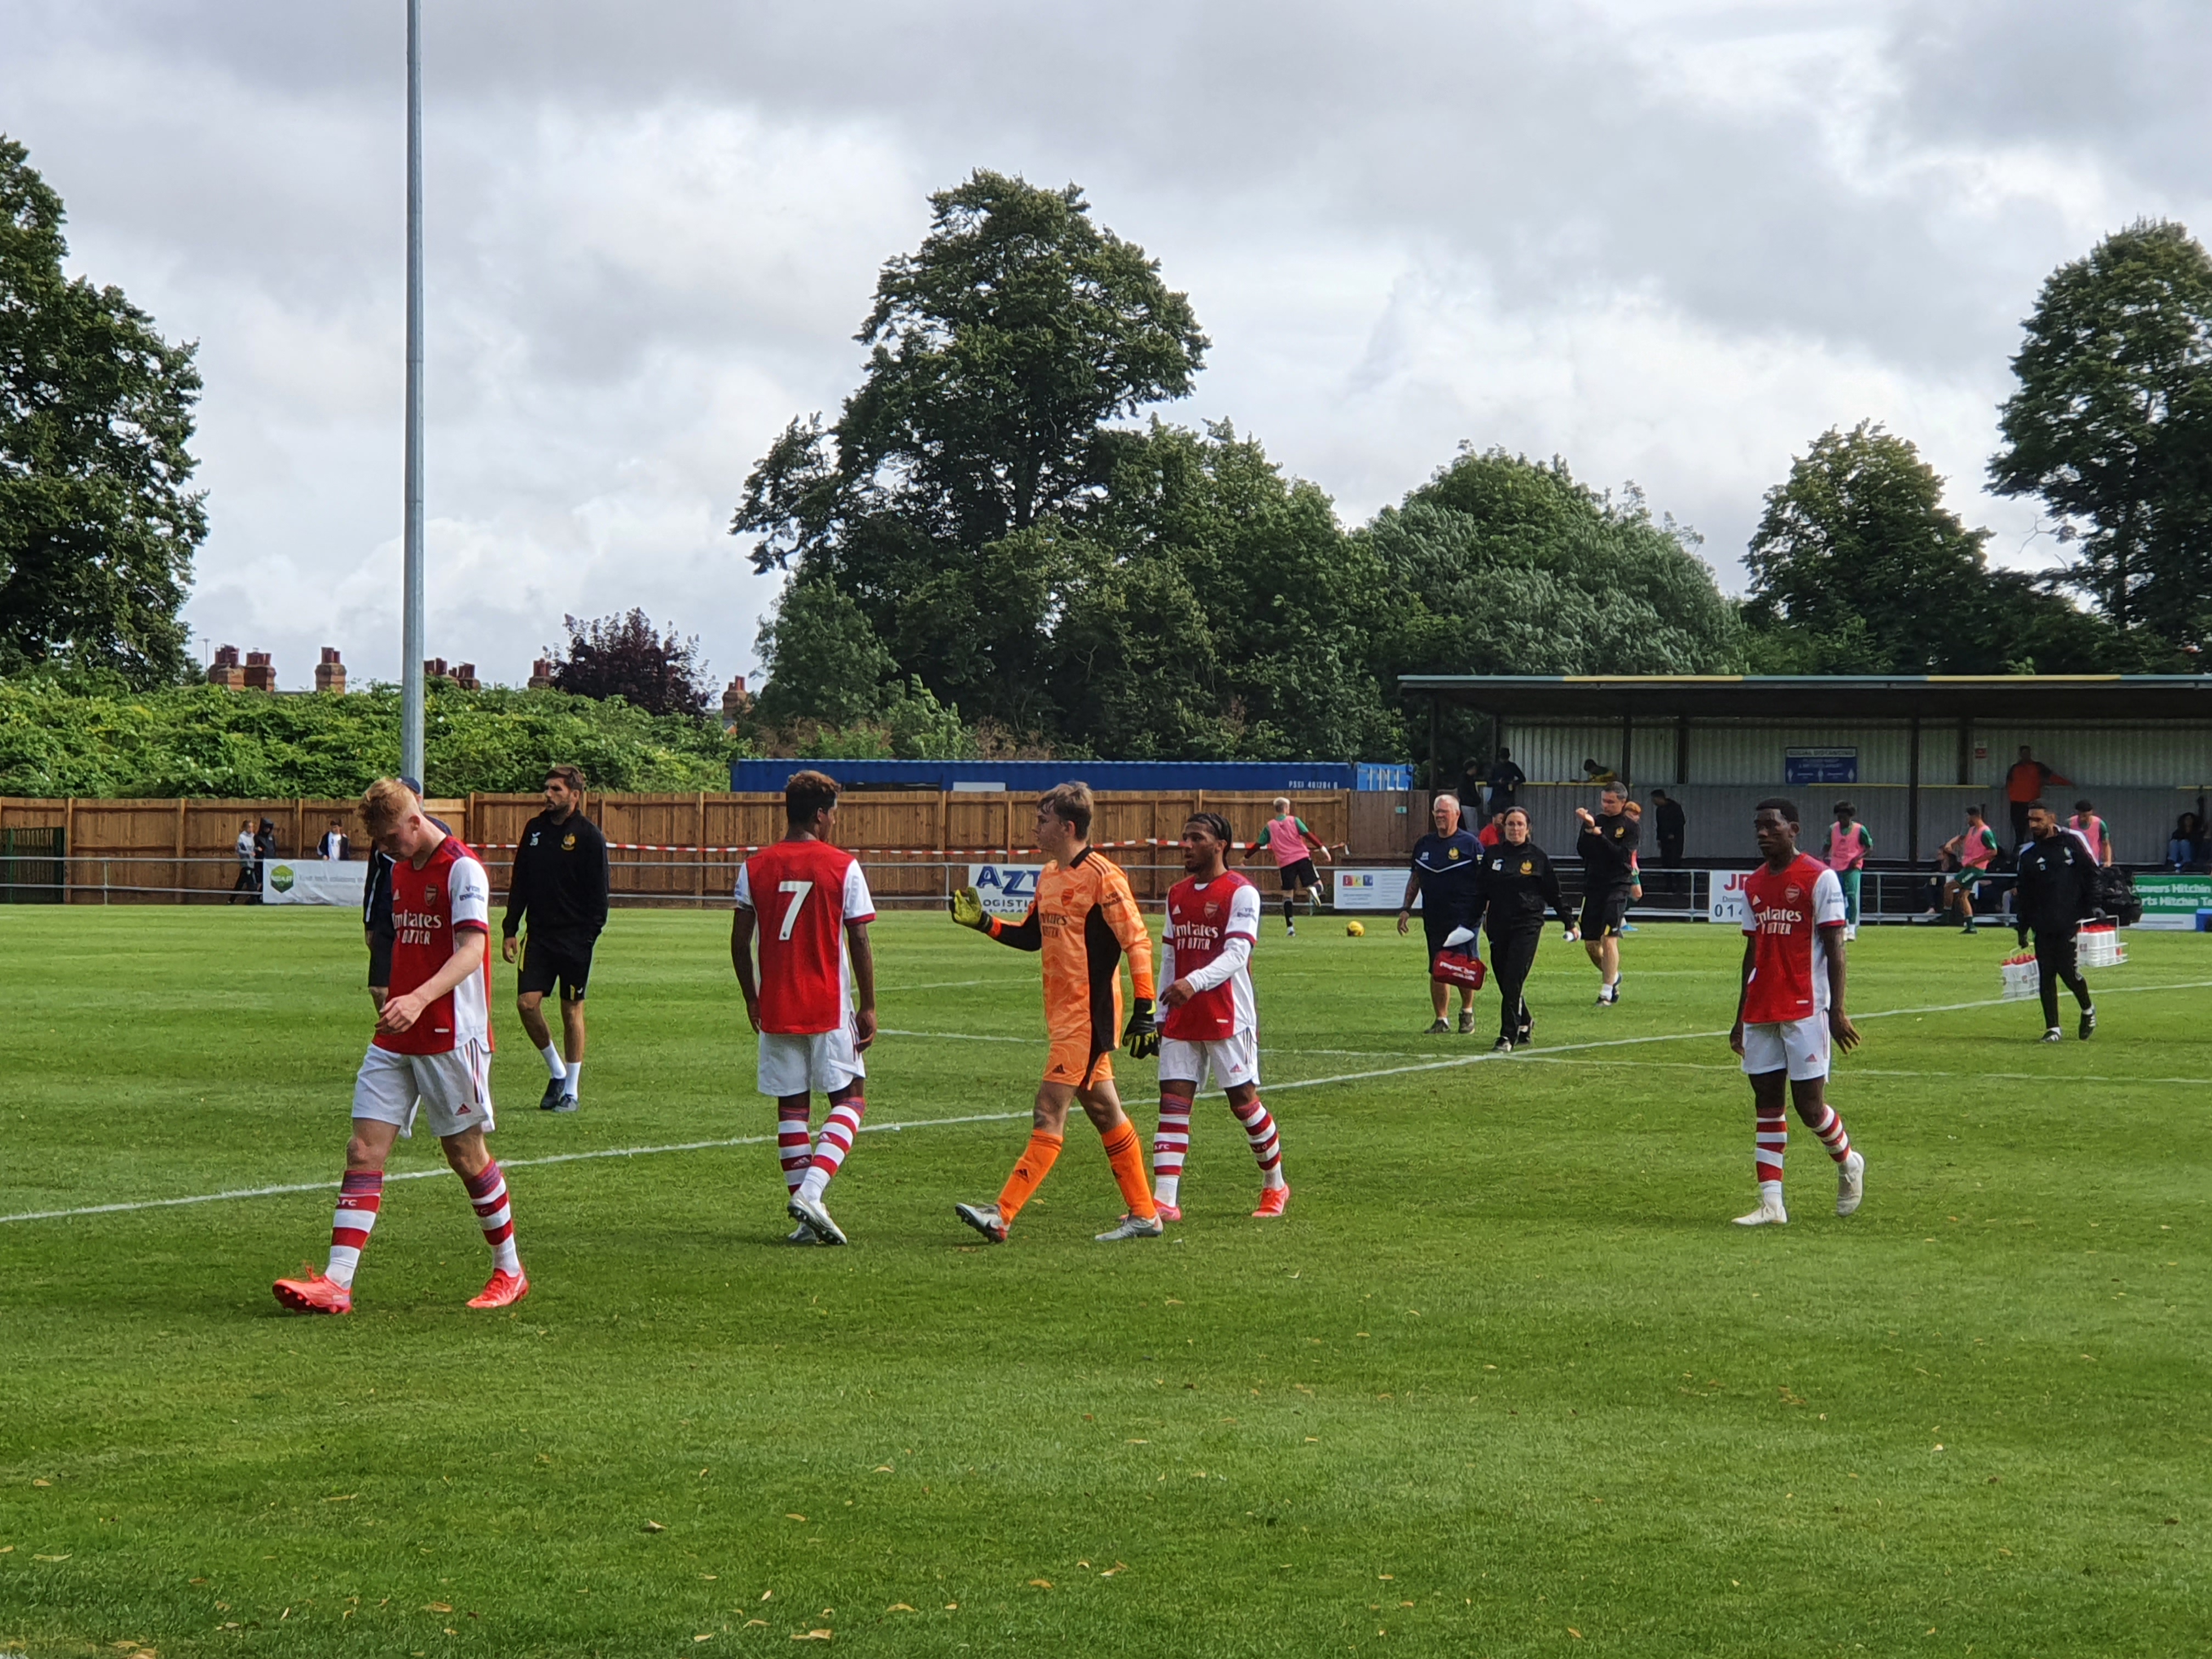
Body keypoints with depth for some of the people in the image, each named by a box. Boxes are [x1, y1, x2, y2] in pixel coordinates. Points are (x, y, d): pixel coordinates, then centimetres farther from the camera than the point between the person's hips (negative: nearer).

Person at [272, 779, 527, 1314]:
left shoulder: (462, 869, -13)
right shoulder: (401, 869, 12)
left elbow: (471, 950, -24)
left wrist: (419, 999, -38)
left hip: (450, 1038, -7)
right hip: (396, 1039, 7)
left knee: (466, 1155, 4)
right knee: (364, 1151, -4)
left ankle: (510, 1272, 22)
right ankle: (336, 1284, -10)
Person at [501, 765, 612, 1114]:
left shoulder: (590, 836, -6)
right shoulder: (534, 830, 9)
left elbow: (599, 893, -6)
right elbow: (519, 884, 13)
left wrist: (590, 935, -14)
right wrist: (510, 930, 8)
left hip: (574, 938, -4)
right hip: (539, 934, 4)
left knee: (572, 1010, 2)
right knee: (527, 1003, -6)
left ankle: (572, 1090, 11)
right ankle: (556, 1071, 14)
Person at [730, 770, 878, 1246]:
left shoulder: (755, 867, 3)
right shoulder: (842, 867, -6)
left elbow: (740, 942, 4)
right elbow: (859, 943, -6)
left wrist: (752, 999, 16)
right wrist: (868, 1007, 1)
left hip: (776, 1009, 3)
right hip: (830, 1007, -3)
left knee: (792, 1106, 10)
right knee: (850, 1098, 8)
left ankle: (803, 1217, 7)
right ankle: (811, 1192, -12)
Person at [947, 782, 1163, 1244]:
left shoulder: (1101, 876, -14)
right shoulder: (1050, 877, 13)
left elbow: (1138, 943, -15)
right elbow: (1031, 936, 24)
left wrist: (1144, 1012, -19)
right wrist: (982, 922, 10)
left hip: (1088, 1016, -9)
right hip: (1064, 1015, 9)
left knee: (1049, 1111, -10)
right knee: (1103, 1111, 13)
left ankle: (1002, 1215, -13)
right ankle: (1144, 1215, 19)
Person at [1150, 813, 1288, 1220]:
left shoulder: (1241, 893, -8)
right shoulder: (1177, 894, 14)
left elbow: (1237, 953, -19)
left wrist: (1194, 982, -33)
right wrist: (1161, 1015, 14)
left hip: (1228, 1019, -6)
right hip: (1181, 1021, 6)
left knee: (1244, 1101, 2)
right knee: (1173, 1101, -3)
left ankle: (1275, 1186, 22)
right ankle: (1165, 1200, -8)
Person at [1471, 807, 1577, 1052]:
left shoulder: (1537, 857, 1)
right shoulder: (1492, 855, 7)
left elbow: (1553, 892, 7)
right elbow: (1481, 892, 12)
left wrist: (1569, 923, 9)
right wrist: (1472, 922, 6)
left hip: (1527, 926, -3)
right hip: (1498, 926, 3)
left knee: (1512, 983, -12)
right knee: (1504, 983, 7)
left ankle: (1507, 1037, -9)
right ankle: (1524, 1026, 29)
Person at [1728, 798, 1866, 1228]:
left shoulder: (1820, 878, -6)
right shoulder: (1754, 885, 14)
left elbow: (1835, 947, -8)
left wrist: (1837, 1011, -14)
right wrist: (1741, 1017, 18)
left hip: (1805, 1010, -6)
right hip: (1761, 1011, 6)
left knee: (1809, 1104, -5)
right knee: (1766, 1103, 3)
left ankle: (1848, 1163, 24)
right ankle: (1771, 1204, 3)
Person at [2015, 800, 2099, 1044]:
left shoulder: (2072, 843, 1)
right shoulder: (2028, 854, 10)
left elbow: (2091, 874, 4)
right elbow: (2023, 893, 14)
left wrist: (2092, 906, -3)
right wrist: (2022, 928, 12)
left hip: (2069, 923, -4)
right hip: (2042, 927, 4)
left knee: (2067, 970, -8)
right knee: (2045, 976, 0)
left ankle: (2088, 1010, 20)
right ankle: (2052, 1029, 6)